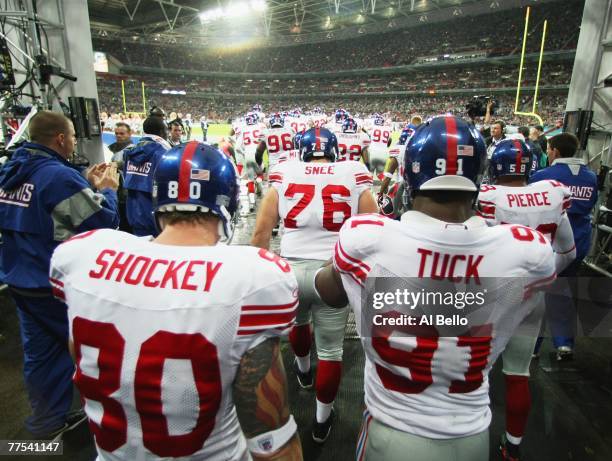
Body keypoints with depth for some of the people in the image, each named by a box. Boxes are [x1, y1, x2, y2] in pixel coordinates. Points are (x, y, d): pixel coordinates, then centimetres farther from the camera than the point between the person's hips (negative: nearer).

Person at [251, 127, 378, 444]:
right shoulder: (355, 175, 1)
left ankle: (303, 371, 60)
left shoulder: (284, 174, 2)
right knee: (331, 350, 17)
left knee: (297, 322, 33)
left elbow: (262, 231, 1)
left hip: (290, 270, 2)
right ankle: (322, 421, 36)